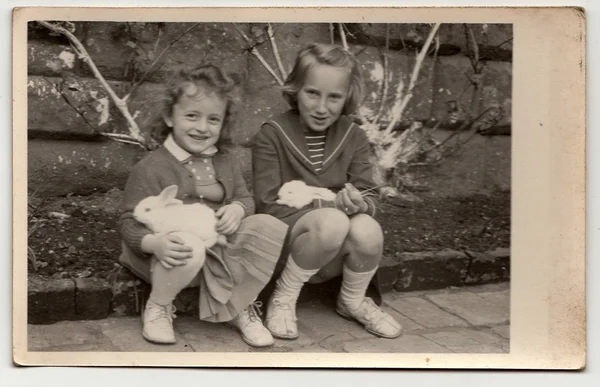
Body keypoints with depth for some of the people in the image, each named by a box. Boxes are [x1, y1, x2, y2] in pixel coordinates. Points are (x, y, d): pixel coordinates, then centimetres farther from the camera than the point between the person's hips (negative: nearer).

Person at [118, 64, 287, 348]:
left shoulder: (225, 161, 7)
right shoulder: (150, 168, -11)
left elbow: (244, 197, 13)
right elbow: (131, 223, -13)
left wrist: (237, 209, -13)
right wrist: (156, 243, -36)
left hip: (219, 255, 5)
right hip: (173, 257, -5)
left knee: (268, 226, -19)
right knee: (190, 251, -41)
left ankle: (239, 307, 0)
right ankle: (158, 305, -5)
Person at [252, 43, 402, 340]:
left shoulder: (353, 137, 3)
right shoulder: (271, 135, -8)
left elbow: (370, 198, 0)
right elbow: (268, 207, -13)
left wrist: (359, 204, -25)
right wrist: (332, 207, -22)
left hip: (335, 255, 4)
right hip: (284, 243, -4)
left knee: (367, 229, -30)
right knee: (333, 222, -35)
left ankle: (352, 302, 2)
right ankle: (283, 298, -8)